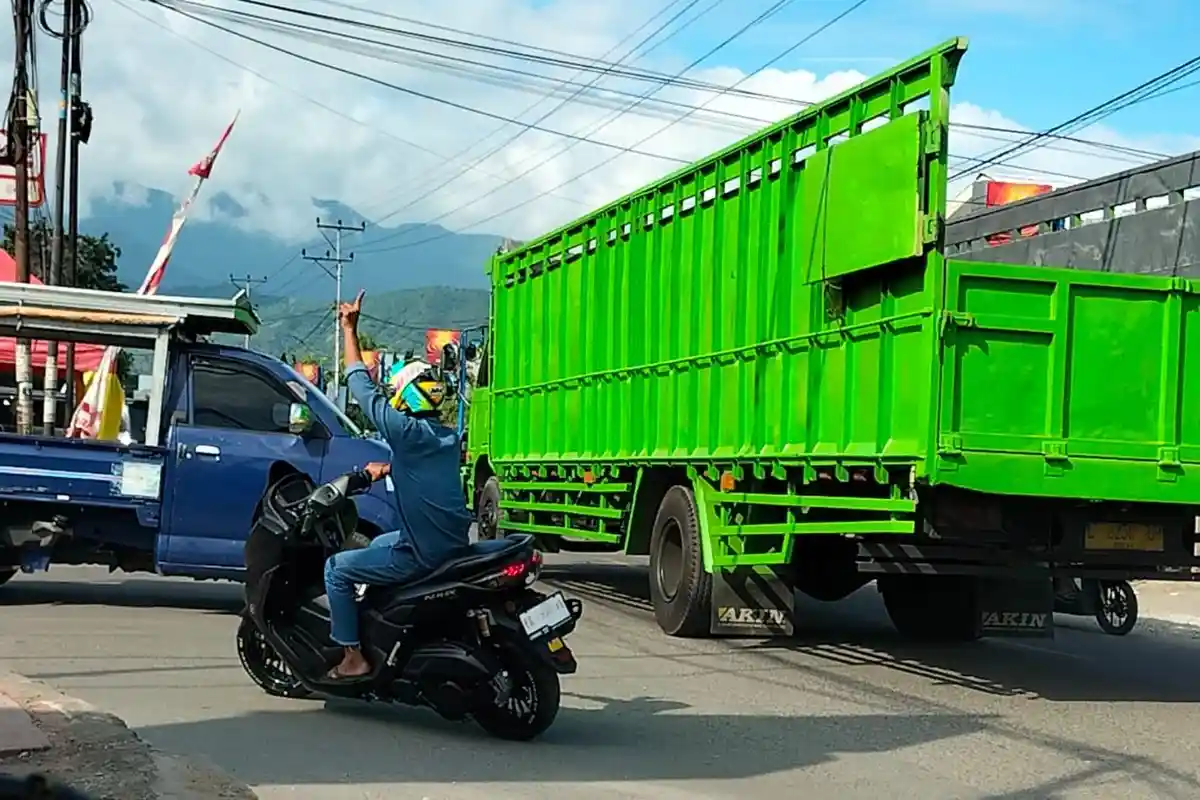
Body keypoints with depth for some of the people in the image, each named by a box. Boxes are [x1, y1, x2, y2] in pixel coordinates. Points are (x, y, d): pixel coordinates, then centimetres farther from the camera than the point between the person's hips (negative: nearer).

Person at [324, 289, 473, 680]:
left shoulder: (407, 431, -16)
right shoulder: (447, 437, 10)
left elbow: (364, 388, -10)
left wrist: (349, 331, -3)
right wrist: (386, 468, 28)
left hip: (422, 553, -9)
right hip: (454, 542, 9)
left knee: (337, 568, 5)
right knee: (378, 544, 34)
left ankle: (353, 657, 3)